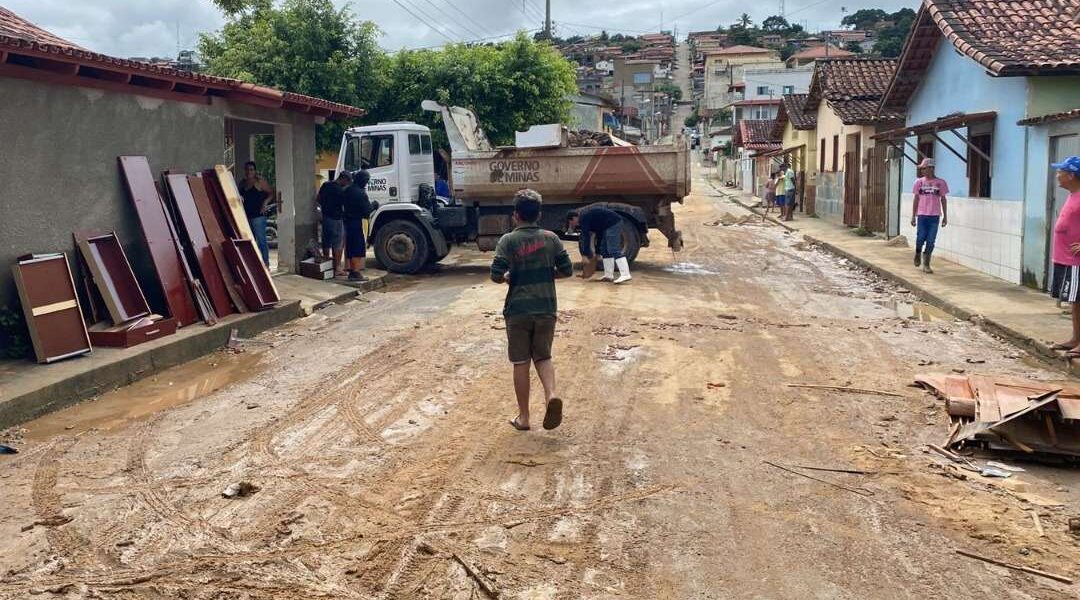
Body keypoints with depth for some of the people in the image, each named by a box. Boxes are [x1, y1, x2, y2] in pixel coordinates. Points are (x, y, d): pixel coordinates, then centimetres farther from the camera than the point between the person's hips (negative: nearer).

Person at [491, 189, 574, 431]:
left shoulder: (508, 240, -7)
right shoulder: (551, 238, 1)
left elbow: (496, 275, -14)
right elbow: (567, 270, 3)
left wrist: (510, 277, 8)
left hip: (518, 310, -2)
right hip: (546, 309, 2)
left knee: (521, 363, 7)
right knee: (543, 357, 17)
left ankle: (523, 417, 13)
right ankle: (551, 395, -10)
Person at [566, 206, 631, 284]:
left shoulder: (583, 218, -10)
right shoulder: (586, 215, 20)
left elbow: (586, 237, -14)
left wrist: (585, 255, -9)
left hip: (613, 223, -11)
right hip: (610, 225, 11)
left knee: (614, 250, -16)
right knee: (604, 250, 12)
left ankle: (625, 275, -24)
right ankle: (609, 275, 12)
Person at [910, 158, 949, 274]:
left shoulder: (940, 182, 2)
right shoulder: (919, 182, 4)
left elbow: (943, 199, 7)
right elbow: (916, 199, 8)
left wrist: (945, 216, 6)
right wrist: (913, 216, 5)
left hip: (935, 216, 0)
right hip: (922, 215, 0)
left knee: (931, 241, 0)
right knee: (920, 238, -4)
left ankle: (926, 265, 8)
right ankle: (918, 253, 27)